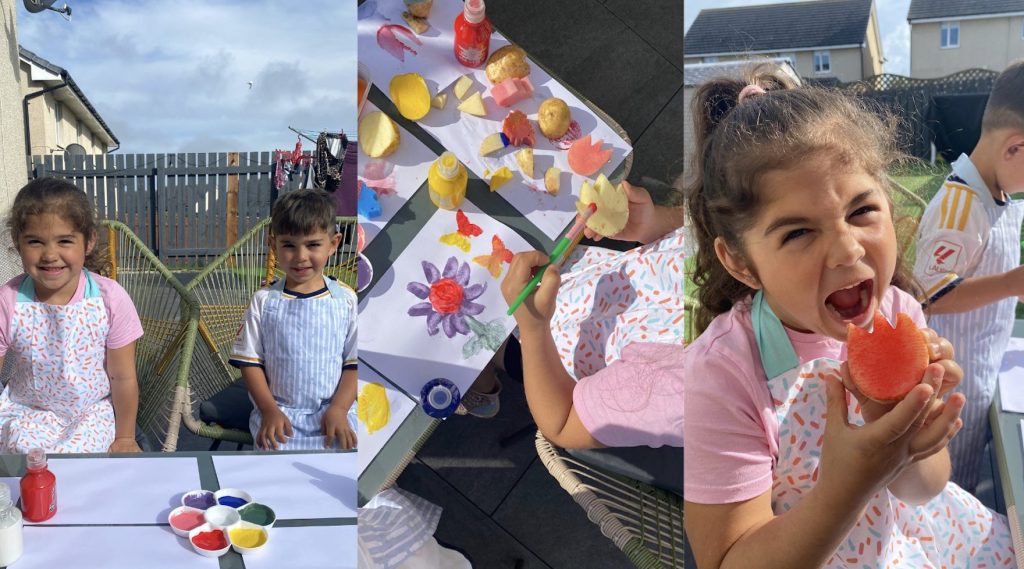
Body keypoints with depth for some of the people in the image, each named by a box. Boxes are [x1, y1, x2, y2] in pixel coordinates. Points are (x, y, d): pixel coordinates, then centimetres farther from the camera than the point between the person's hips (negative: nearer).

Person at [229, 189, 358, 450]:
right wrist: (269, 410, -9)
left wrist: (339, 409, -11)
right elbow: (250, 361, 2)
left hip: (333, 411, 0)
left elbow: (354, 363, 1)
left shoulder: (346, 300, -1)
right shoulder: (264, 300, 0)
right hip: (279, 412, 0)